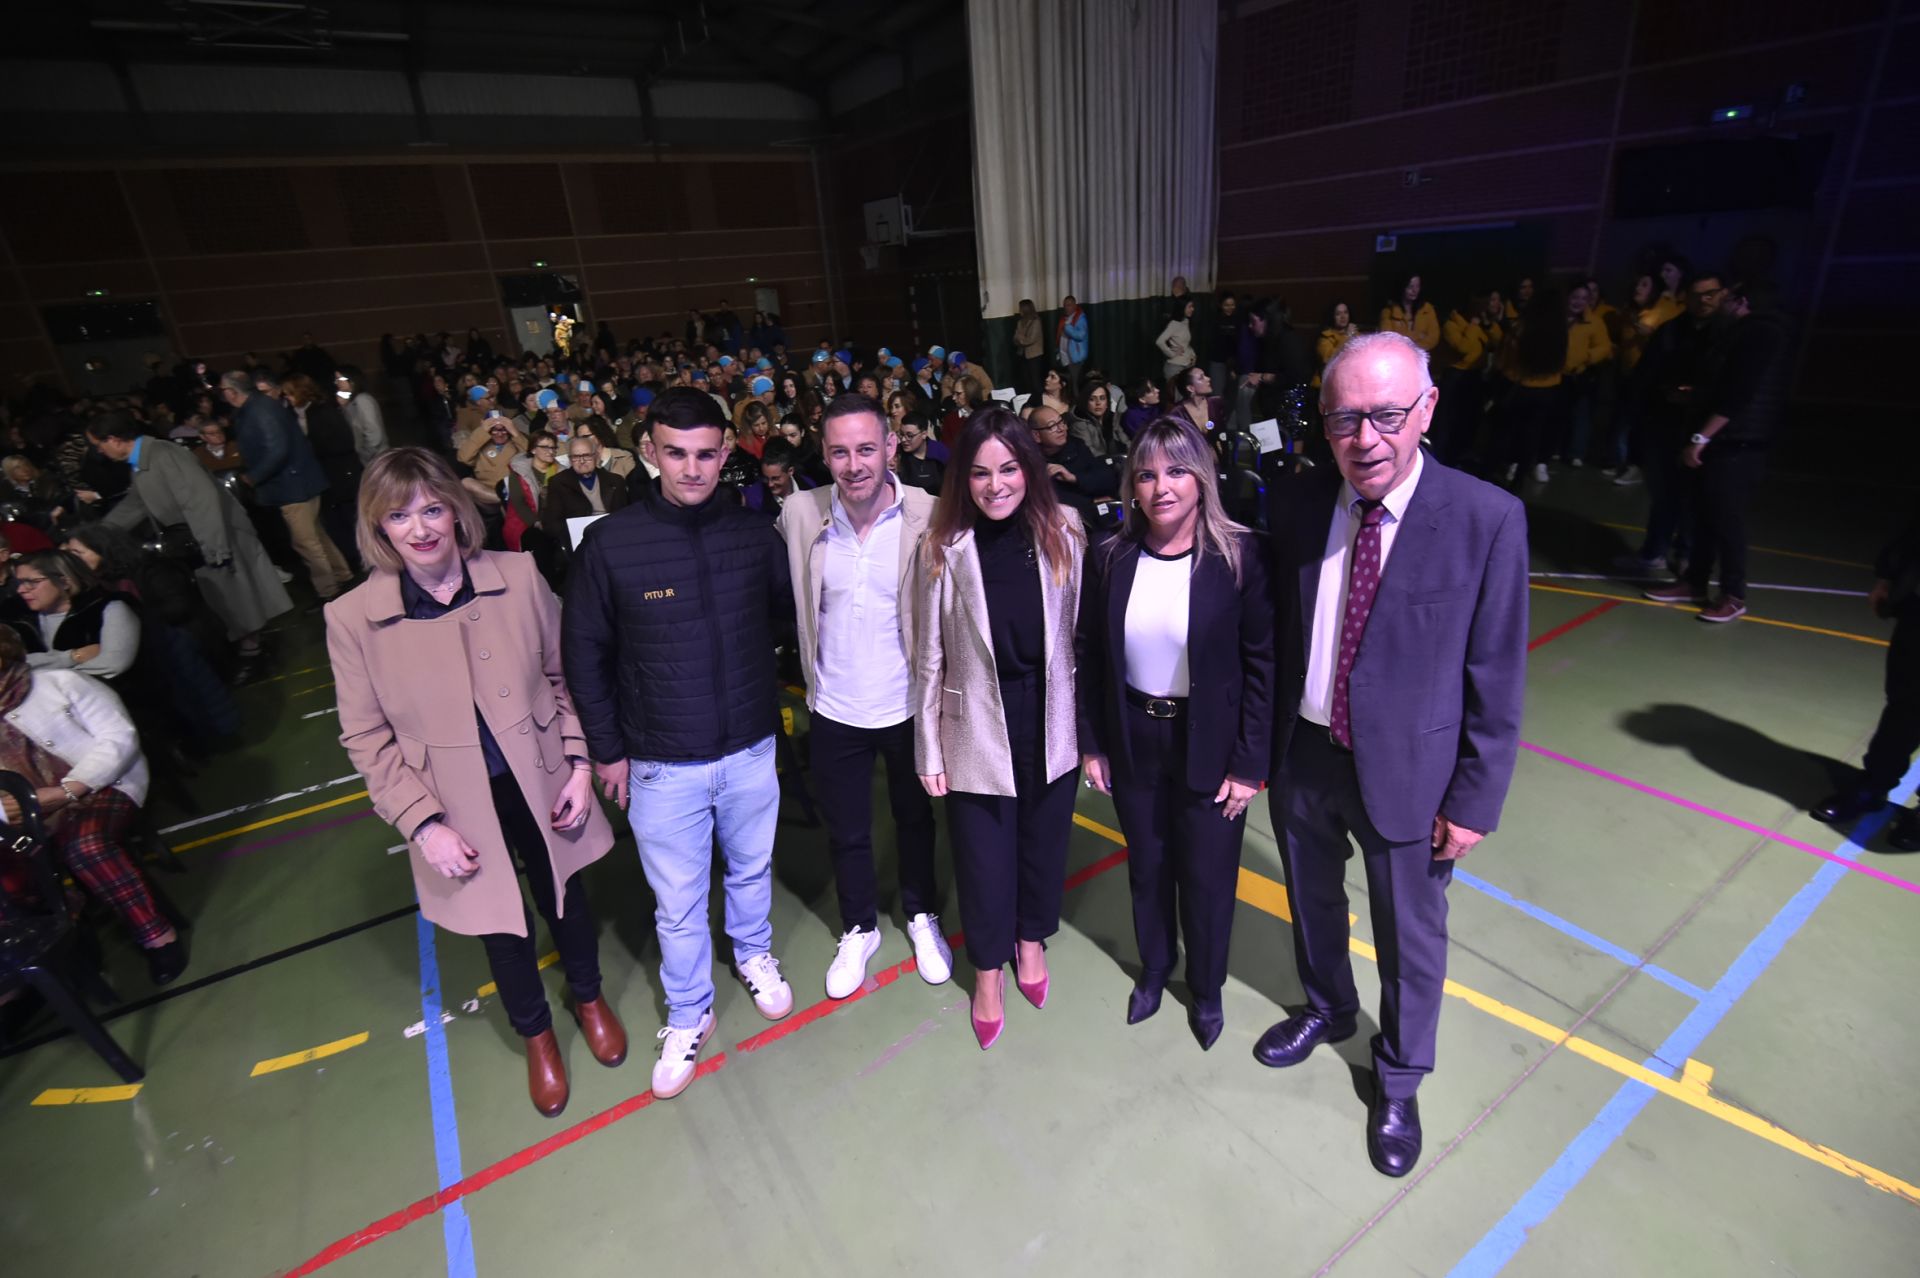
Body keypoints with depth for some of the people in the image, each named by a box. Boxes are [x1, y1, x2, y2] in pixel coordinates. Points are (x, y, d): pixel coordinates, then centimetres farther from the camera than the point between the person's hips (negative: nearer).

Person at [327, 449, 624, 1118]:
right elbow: (366, 739, -6)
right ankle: (536, 1034, 48)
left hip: (542, 783, 1)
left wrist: (579, 763, -6)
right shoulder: (352, 618, -12)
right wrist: (423, 824, -12)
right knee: (503, 927, 19)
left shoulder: (519, 576, -11)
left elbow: (563, 675, -1)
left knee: (565, 897, 22)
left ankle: (589, 996, 53)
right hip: (459, 807, 0)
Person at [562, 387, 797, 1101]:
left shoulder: (754, 534, -7)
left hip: (750, 751, 2)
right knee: (678, 904, 13)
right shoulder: (610, 543, -12)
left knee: (751, 870, 23)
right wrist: (607, 749, -1)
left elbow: (787, 614, 12)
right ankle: (688, 1017, 38)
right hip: (661, 766, -2)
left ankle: (754, 955, 52)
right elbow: (585, 654, -3)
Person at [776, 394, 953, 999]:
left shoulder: (928, 516, -16)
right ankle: (858, 930, 43)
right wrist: (810, 678, 5)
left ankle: (922, 916, 47)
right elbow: (790, 605, 5)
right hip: (834, 710, 2)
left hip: (908, 706, -1)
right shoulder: (799, 514, -10)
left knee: (915, 820, 21)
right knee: (846, 832, 18)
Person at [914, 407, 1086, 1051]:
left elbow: (1078, 636, -2)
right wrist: (929, 750, -3)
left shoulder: (1063, 533, -7)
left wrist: (1090, 730, 2)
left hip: (1050, 722, 2)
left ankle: (1031, 936, 50)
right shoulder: (945, 547, -11)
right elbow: (931, 656, -6)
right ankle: (989, 967, 40)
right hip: (978, 728, -2)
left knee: (1044, 837, 20)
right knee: (984, 852, 12)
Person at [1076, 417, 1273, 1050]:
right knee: (1147, 868, 20)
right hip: (1134, 744, 3)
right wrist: (1091, 744, 2)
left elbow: (1263, 663, -11)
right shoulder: (1109, 559, -5)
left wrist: (1250, 763, -11)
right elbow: (1089, 656, 2)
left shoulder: (1241, 557, -14)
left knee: (1207, 878, 14)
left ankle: (1207, 988, 43)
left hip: (1209, 748, -2)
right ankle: (1153, 970, 48)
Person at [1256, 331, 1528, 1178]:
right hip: (1301, 756, 3)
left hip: (1406, 769, -3)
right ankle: (1327, 1009, 57)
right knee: (1313, 901, 26)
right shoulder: (1292, 505, -8)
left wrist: (1474, 801, -9)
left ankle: (1398, 1082, 46)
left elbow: (1497, 679, -11)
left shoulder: (1486, 520, -17)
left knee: (1410, 936, 17)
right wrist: (1259, 741, 4)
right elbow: (1272, 633, 1)